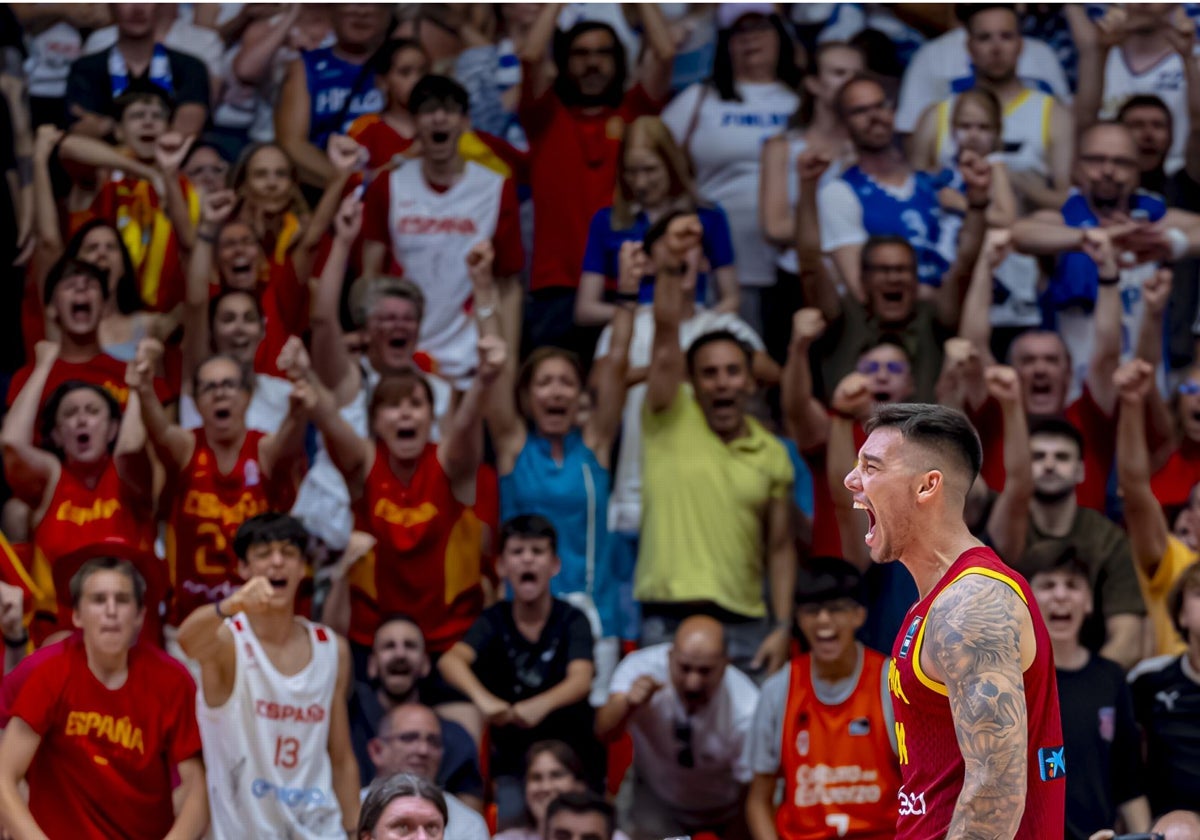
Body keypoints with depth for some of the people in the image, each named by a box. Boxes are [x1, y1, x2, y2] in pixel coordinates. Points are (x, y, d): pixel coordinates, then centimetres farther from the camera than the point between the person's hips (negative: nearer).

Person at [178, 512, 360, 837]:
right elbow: (188, 639, -31)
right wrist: (230, 605, -52)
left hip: (320, 832, 4)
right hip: (241, 833, -3)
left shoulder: (332, 649, 9)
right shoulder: (228, 642, -5)